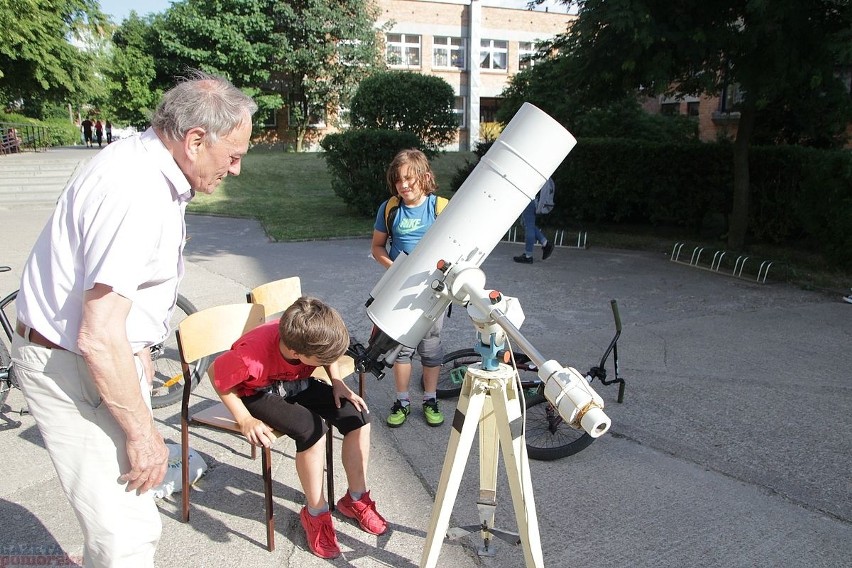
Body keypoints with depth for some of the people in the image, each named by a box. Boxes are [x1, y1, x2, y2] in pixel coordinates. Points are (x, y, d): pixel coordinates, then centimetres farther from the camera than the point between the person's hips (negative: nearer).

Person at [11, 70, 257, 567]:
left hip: (106, 354, 10)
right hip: (71, 367, -10)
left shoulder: (145, 166, 6)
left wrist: (140, 352, 23)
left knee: (126, 513, 23)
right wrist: (142, 430, -20)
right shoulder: (138, 194, -28)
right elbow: (98, 338, -31)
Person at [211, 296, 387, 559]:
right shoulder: (252, 356, -39)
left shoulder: (307, 336, -25)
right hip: (258, 394, -5)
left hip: (297, 384, 5)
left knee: (358, 416, -12)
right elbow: (217, 375, -20)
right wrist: (245, 420, -22)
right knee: (312, 430, -31)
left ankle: (356, 499, 7)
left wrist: (338, 384, -11)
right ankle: (315, 513, -7)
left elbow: (329, 354, 1)